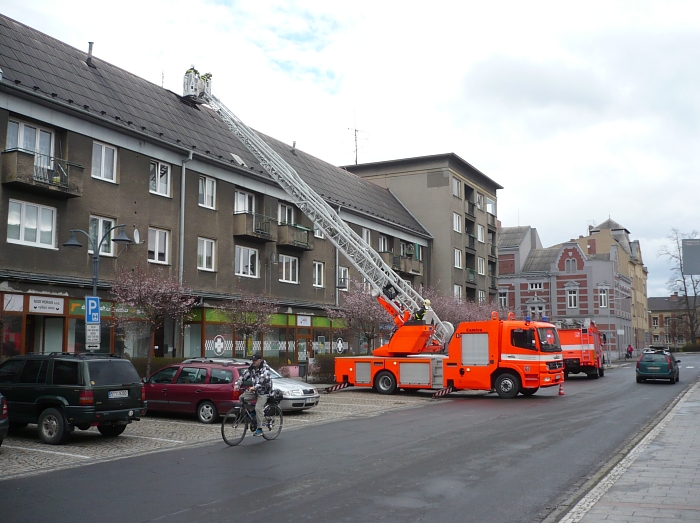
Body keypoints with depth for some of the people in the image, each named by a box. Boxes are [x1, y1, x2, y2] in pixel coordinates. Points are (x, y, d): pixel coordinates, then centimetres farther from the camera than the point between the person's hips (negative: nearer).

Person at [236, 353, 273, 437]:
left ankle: (259, 429, -11)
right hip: (255, 389, 7)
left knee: (258, 408, -18)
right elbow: (244, 376, 1)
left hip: (264, 391, -7)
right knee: (242, 397, -10)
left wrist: (255, 387, -45)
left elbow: (263, 379, -32)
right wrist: (238, 384, -16)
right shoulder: (252, 368, 4)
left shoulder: (265, 368, -17)